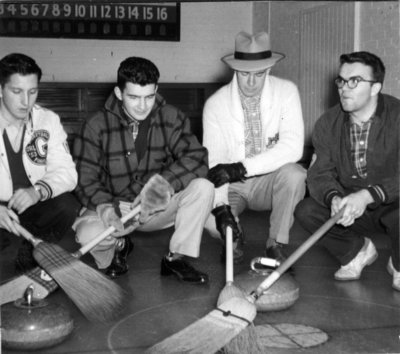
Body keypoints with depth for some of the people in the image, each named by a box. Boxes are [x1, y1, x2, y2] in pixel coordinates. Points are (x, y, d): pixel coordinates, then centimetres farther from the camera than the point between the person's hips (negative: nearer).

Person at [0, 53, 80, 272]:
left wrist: (38, 191, -32)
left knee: (68, 206, -26)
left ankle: (29, 259, 0)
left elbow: (66, 171, -9)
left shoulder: (48, 121, -1)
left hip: (33, 208, 3)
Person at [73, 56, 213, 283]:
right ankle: (118, 247, 6)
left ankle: (177, 259, -6)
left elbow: (197, 159, -18)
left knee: (203, 187, -23)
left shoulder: (172, 119, -6)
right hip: (114, 208, -2)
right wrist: (107, 207, -34)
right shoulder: (97, 126, -11)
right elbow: (85, 180, -13)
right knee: (88, 233, -34)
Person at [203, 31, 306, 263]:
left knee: (293, 173, -33)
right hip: (231, 186, 0)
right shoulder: (215, 104, -9)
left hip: (270, 180, 0)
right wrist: (221, 207, -28)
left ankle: (277, 245, -12)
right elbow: (214, 163, -13)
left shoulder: (286, 92, -10)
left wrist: (242, 168, -30)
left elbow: (293, 147, -23)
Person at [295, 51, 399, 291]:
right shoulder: (328, 124, -3)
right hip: (349, 208, 5)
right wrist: (334, 197, -30)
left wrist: (368, 195, -40)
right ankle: (356, 251, 11)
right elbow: (321, 174, -8)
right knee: (306, 211, -17)